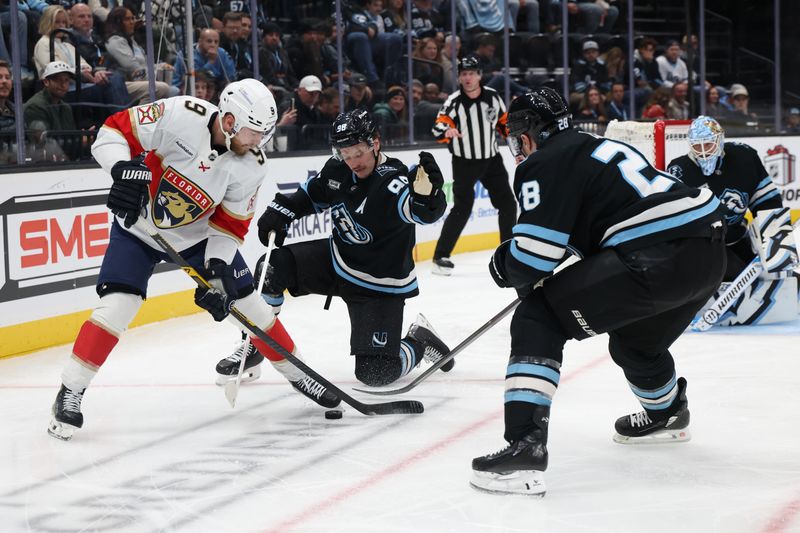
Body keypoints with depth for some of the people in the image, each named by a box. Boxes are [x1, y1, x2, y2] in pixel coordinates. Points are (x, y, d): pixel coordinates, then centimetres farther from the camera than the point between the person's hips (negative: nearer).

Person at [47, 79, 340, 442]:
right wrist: (124, 169, -41)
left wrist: (218, 270, -20)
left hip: (199, 234, 4)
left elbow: (230, 224, -9)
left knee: (247, 301, 5)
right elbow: (114, 130, -24)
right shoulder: (180, 115, -29)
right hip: (138, 226, -4)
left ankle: (296, 373, 24)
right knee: (117, 305, -20)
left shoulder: (251, 166, -16)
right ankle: (70, 392, -9)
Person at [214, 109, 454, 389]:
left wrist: (426, 193, -69)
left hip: (380, 285, -6)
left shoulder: (392, 181, -27)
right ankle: (253, 349, 5)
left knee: (375, 373, -13)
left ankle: (420, 340, 19)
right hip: (336, 260, 6)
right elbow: (309, 195, 14)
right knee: (273, 267, -13)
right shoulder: (337, 171, -6)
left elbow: (422, 211, -47)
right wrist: (280, 211, -3)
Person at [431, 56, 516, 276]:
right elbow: (438, 128, -23)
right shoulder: (453, 102, -13)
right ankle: (440, 256, -7)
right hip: (464, 163, -5)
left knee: (507, 204, 6)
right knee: (462, 208, -13)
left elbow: (505, 122, 12)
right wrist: (446, 130, -46)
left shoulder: (492, 97, -1)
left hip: (491, 159, 5)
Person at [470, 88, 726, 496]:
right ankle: (667, 413, 63)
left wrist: (503, 265, 13)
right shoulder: (597, 147, 26)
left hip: (656, 259, -9)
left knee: (539, 319, -3)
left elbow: (533, 258, -9)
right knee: (634, 338, 35)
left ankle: (526, 447, -14)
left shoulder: (544, 164, -1)